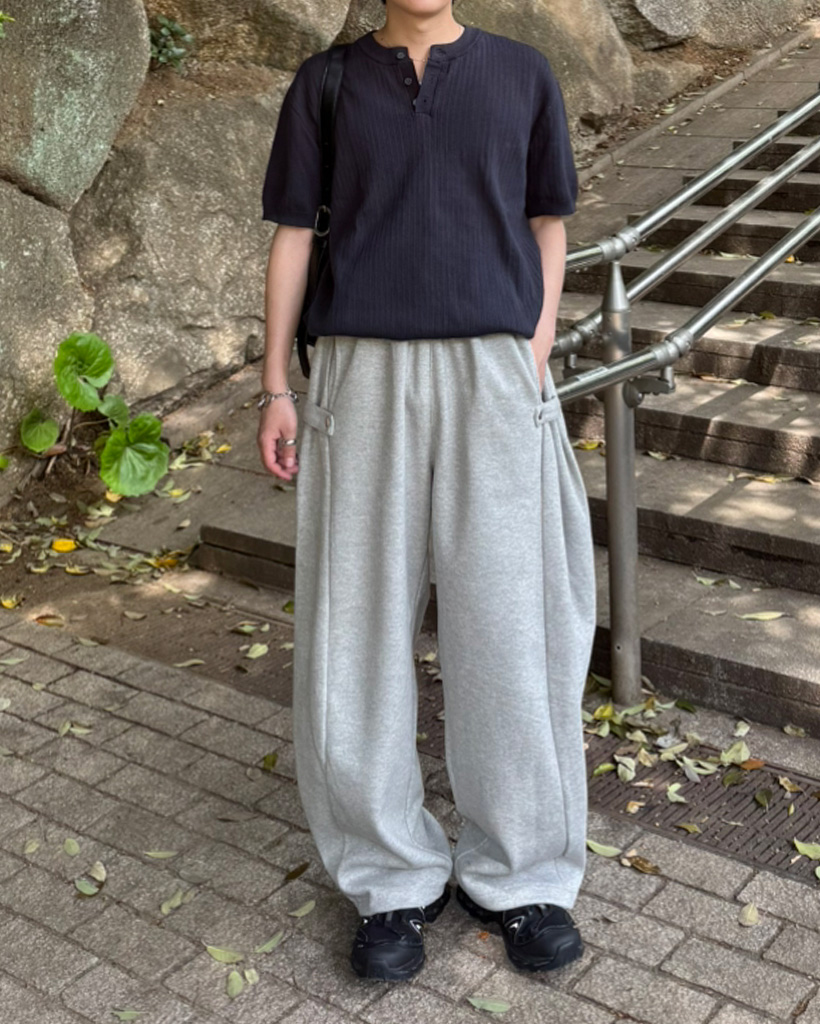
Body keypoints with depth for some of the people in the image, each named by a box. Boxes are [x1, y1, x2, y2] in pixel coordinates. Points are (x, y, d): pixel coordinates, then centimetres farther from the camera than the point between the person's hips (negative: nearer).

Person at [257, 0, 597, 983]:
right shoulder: (324, 82, 9)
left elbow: (547, 230, 11)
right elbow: (292, 238, 8)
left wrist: (534, 373, -1)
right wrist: (274, 391, 2)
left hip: (491, 379, 0)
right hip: (363, 378, 0)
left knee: (506, 625, 0)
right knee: (356, 627, 0)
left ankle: (518, 873, 19)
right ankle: (397, 876, 17)